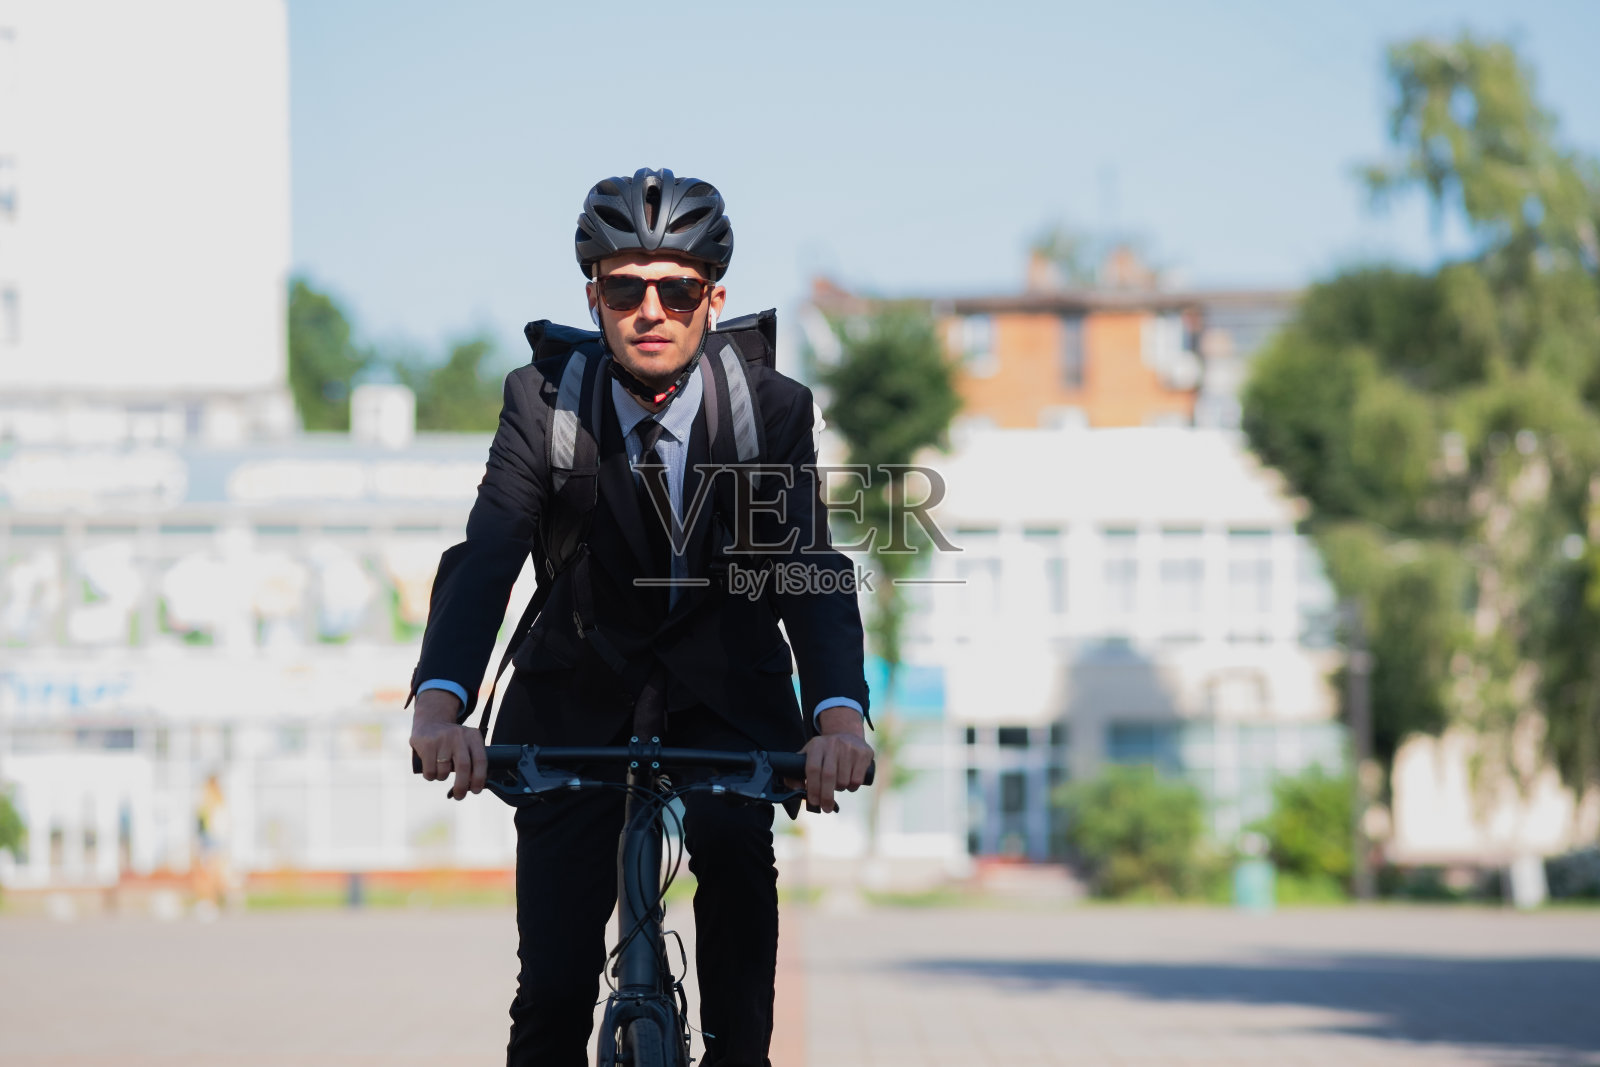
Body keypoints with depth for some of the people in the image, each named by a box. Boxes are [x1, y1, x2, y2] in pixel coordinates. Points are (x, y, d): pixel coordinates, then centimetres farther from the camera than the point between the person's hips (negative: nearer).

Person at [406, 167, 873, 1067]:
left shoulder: (773, 409, -14)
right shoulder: (544, 399, -14)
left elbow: (812, 569, -25)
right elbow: (484, 559, -26)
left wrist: (840, 715, -45)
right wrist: (441, 702, -46)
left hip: (726, 696, 0)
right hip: (582, 698, 0)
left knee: (736, 843, -33)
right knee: (553, 989, -9)